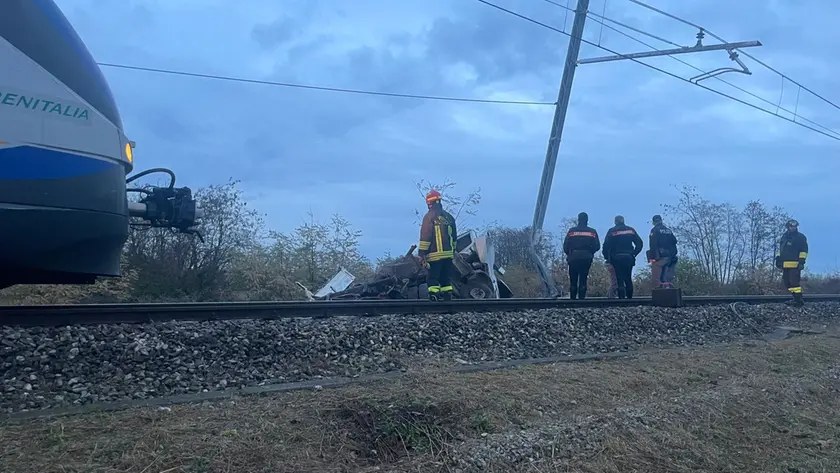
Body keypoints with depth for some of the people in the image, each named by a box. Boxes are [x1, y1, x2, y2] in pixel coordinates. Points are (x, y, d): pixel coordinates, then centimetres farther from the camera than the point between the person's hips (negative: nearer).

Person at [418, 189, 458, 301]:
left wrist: (421, 253, -9)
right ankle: (447, 297, 13)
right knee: (446, 279, 13)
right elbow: (454, 237, 19)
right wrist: (453, 251, 26)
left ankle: (434, 299, -9)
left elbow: (425, 237, -12)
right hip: (448, 254, 6)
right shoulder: (449, 216, 13)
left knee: (432, 279, -3)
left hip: (434, 255, -6)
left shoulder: (429, 216, -8)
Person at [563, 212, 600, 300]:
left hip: (573, 257, -1)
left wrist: (569, 254, 15)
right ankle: (581, 299, -4)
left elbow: (565, 246, -2)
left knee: (573, 281, 5)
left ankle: (572, 299, 1)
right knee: (583, 281, 3)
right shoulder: (592, 232, 5)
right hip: (586, 258, 1)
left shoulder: (572, 231, 1)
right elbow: (597, 246, 1)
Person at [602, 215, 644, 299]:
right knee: (628, 279, 11)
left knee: (620, 279, -1)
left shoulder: (612, 231, -1)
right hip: (629, 258, 3)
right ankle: (629, 297, 10)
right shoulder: (631, 230, 9)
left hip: (617, 258, -3)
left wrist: (606, 257, 2)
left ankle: (622, 298, -7)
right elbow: (640, 243, 6)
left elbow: (606, 245, -8)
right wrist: (634, 254, 12)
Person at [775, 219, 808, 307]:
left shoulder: (801, 237, -1)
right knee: (787, 283, 8)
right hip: (785, 264, 7)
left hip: (795, 264, -7)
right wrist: (778, 258, 17)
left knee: (794, 282, -13)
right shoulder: (784, 236, 19)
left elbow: (804, 250, -6)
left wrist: (802, 261, -14)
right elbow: (780, 249, 26)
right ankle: (796, 298, 16)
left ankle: (799, 300, -8)